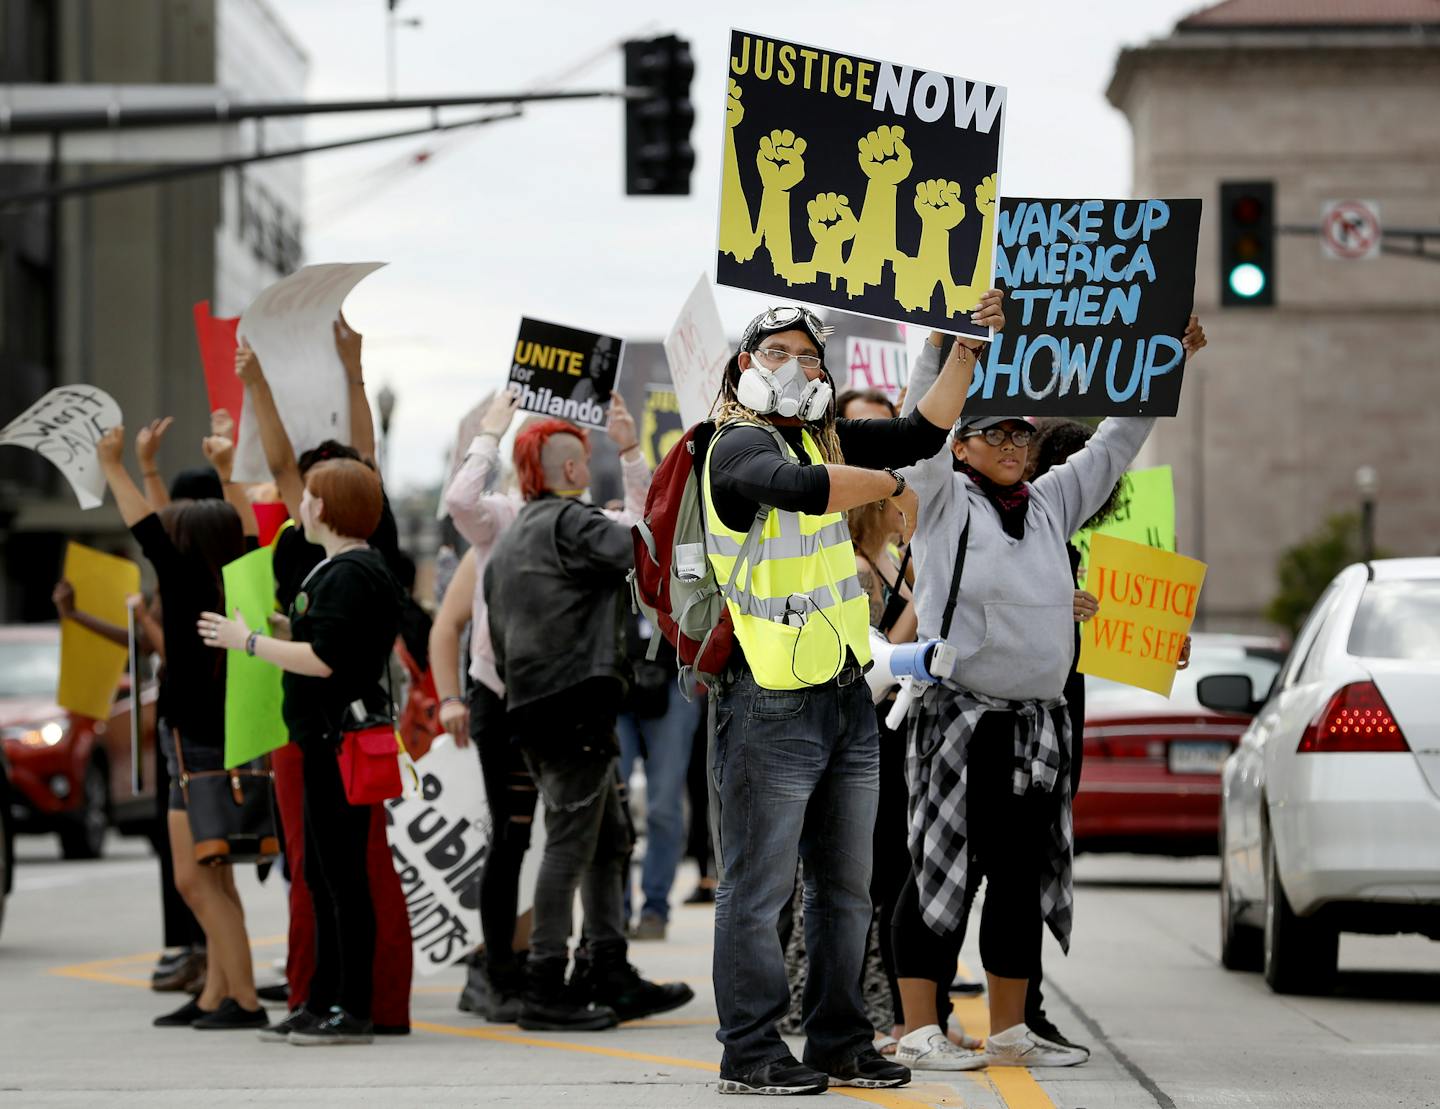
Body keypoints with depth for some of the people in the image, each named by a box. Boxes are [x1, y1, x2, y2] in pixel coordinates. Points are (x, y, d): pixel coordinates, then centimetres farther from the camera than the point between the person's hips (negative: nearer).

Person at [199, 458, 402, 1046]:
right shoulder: (340, 569, 18)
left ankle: (354, 1011, -4)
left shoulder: (350, 576, -16)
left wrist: (248, 640, -15)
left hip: (342, 741, -11)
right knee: (322, 875, 14)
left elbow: (324, 660, -23)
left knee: (343, 875, -7)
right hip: (326, 738, 11)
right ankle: (323, 1003, 20)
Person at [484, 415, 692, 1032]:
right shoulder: (568, 521, -5)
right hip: (576, 702, -10)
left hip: (529, 706, 10)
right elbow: (643, 554, -16)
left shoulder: (505, 546, 23)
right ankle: (545, 991, -9)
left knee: (610, 841, 15)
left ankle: (610, 977, 13)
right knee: (570, 843, -8)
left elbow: (500, 648, 25)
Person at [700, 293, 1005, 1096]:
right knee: (759, 889, -4)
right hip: (770, 706, -9)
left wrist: (969, 349, 6)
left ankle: (841, 1045, 20)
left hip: (847, 699, 9)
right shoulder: (741, 446, -11)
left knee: (845, 889, 13)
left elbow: (922, 434, 15)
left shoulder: (824, 436, 14)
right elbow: (803, 488, -30)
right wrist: (891, 483, -13)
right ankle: (751, 1054, 1)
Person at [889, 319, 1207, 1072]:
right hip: (959, 719, -6)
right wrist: (945, 342, -26)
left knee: (1024, 873, 8)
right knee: (945, 868, -5)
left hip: (1040, 722, 6)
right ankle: (918, 1033, -3)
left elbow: (1113, 446, 23)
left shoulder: (1051, 501, 15)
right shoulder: (942, 499, 0)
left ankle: (1010, 1031, 15)